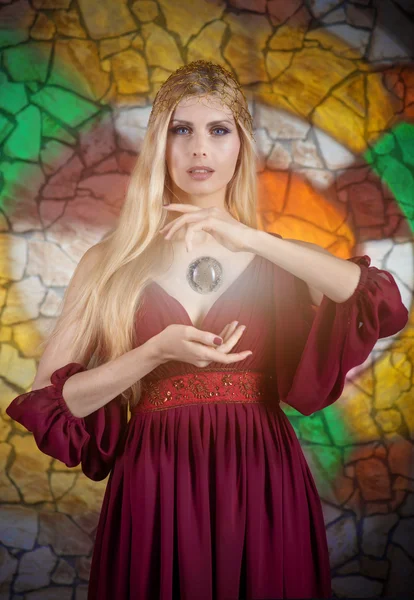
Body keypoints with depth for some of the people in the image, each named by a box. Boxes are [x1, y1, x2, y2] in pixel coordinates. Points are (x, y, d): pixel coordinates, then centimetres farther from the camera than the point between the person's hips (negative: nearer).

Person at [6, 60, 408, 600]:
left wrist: (251, 239, -19)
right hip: (154, 488, 0)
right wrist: (156, 353, -15)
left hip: (260, 483, 1)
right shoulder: (112, 263, 3)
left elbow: (385, 307, -14)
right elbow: (49, 400, -2)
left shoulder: (278, 258, 5)